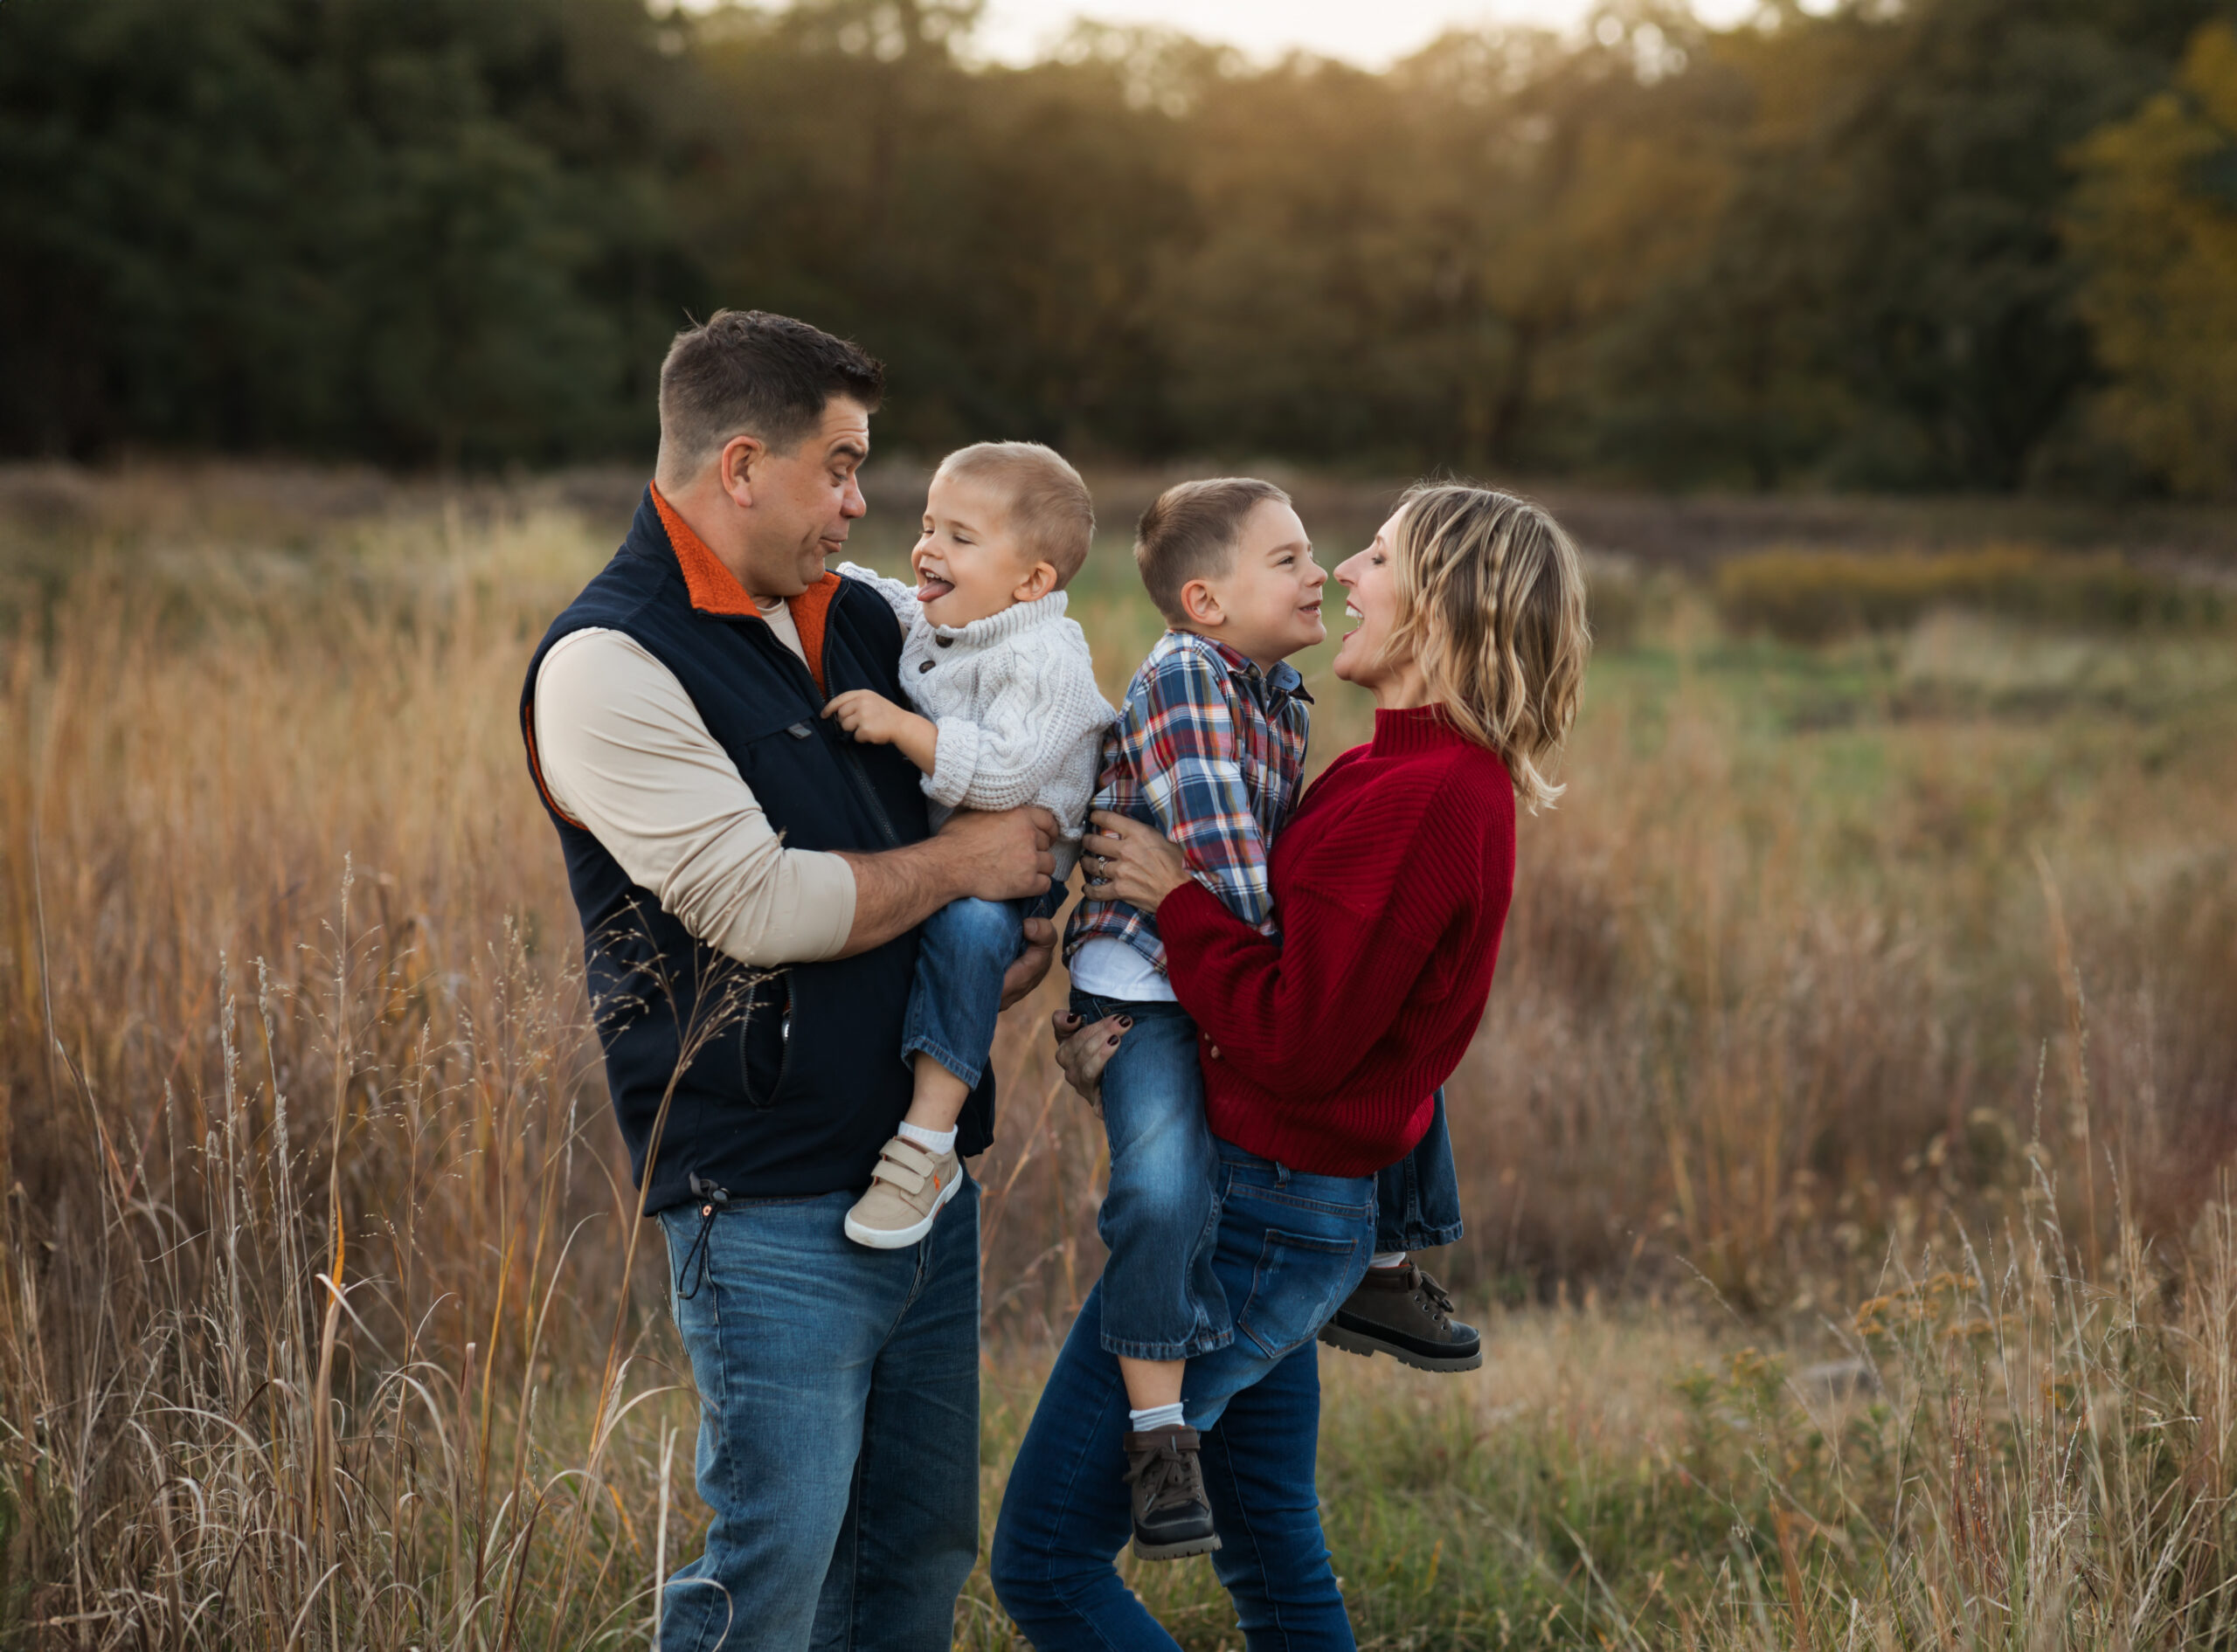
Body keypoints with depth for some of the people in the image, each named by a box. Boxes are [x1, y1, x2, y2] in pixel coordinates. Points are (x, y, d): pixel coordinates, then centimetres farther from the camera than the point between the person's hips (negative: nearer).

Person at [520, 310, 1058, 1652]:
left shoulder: (858, 619, 13)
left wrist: (1019, 934, 7)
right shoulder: (606, 667, -11)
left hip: (928, 1173, 8)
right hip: (770, 1201, -8)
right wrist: (964, 862, -7)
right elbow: (759, 906, -20)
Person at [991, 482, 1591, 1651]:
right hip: (1293, 1206, 10)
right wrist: (1109, 1028, -1)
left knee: (1045, 1558, -4)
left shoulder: (1424, 798, -21)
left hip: (1255, 1215, -10)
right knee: (1273, 1556, 19)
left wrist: (1173, 896, -13)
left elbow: (1295, 1041, -24)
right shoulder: (1398, 770, 11)